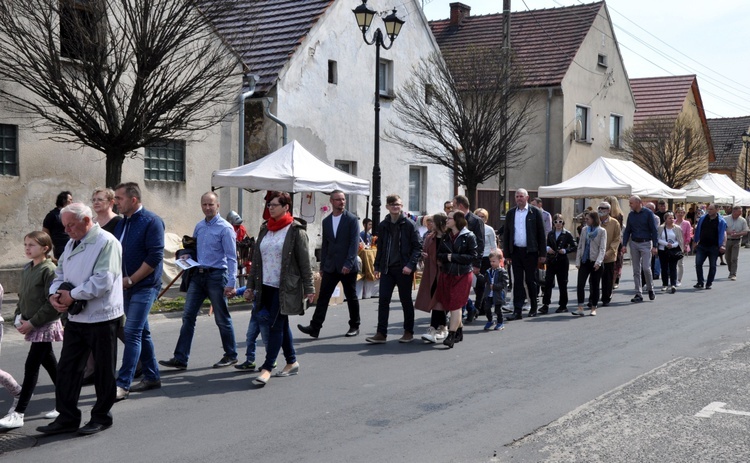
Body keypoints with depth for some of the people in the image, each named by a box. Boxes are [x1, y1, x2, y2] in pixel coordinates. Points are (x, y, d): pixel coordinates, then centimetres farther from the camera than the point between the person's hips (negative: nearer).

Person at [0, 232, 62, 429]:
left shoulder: (49, 270, -17)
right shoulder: (27, 269, 8)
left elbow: (52, 303, -19)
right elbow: (22, 295, 17)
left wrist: (32, 322, -17)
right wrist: (20, 317, 3)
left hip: (45, 325, -8)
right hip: (32, 325, 8)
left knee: (31, 367, -7)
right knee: (49, 363, 15)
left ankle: (18, 413, -4)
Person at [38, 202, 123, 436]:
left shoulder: (106, 242, -14)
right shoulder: (71, 244, 13)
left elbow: (103, 280, -22)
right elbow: (60, 273, 18)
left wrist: (72, 295, -17)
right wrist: (55, 294, -3)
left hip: (101, 318, -8)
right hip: (75, 318, 8)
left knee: (103, 371, 5)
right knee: (66, 369, 8)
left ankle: (101, 416, 19)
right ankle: (67, 418, 18)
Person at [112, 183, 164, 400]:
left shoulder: (151, 221, -11)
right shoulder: (122, 224, 12)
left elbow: (155, 257, -17)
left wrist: (130, 280, -16)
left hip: (144, 286, -8)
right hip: (127, 287, 8)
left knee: (132, 333, -11)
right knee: (142, 332, 13)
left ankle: (123, 384, -10)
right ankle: (152, 377, 23)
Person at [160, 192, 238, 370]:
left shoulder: (225, 228, -9)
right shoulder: (199, 227, 11)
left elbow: (231, 257, -12)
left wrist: (231, 283, -17)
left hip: (216, 275, -6)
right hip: (198, 275, 6)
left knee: (222, 319, 4)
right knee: (188, 316, 2)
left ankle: (231, 355, 19)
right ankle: (180, 358, 5)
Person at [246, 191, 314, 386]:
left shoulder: (295, 230, -7)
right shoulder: (265, 229, 12)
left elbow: (304, 261, -8)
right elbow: (256, 258, 15)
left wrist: (309, 288, -9)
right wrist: (251, 285, 13)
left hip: (285, 288, -6)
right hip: (266, 286, 7)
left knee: (276, 326, -8)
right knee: (281, 325, 13)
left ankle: (267, 368, -7)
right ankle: (292, 362, 25)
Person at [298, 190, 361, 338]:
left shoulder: (352, 219, -5)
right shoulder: (326, 221, 10)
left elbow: (354, 243, -11)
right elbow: (325, 245, 14)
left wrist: (348, 264, -19)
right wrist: (322, 266, 11)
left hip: (347, 267, -4)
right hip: (330, 267, 4)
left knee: (351, 297, 7)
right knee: (323, 296, -2)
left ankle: (355, 326, 21)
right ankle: (315, 327, -3)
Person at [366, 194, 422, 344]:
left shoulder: (409, 225, -6)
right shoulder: (383, 225, 8)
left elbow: (418, 247, -8)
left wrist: (410, 264, -17)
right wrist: (377, 266, 12)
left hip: (403, 269, -4)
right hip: (387, 269, 4)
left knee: (406, 300, 7)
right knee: (383, 300, -1)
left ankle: (409, 332, 19)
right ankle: (381, 333, 2)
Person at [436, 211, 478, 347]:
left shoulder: (469, 237, -5)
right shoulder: (445, 237, 11)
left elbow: (473, 256, -11)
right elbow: (439, 254, 8)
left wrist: (454, 257, -14)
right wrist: (446, 256, -13)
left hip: (462, 275, -6)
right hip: (447, 274, 6)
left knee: (455, 305, -8)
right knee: (448, 304, 9)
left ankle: (451, 335, -9)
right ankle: (459, 331, 25)